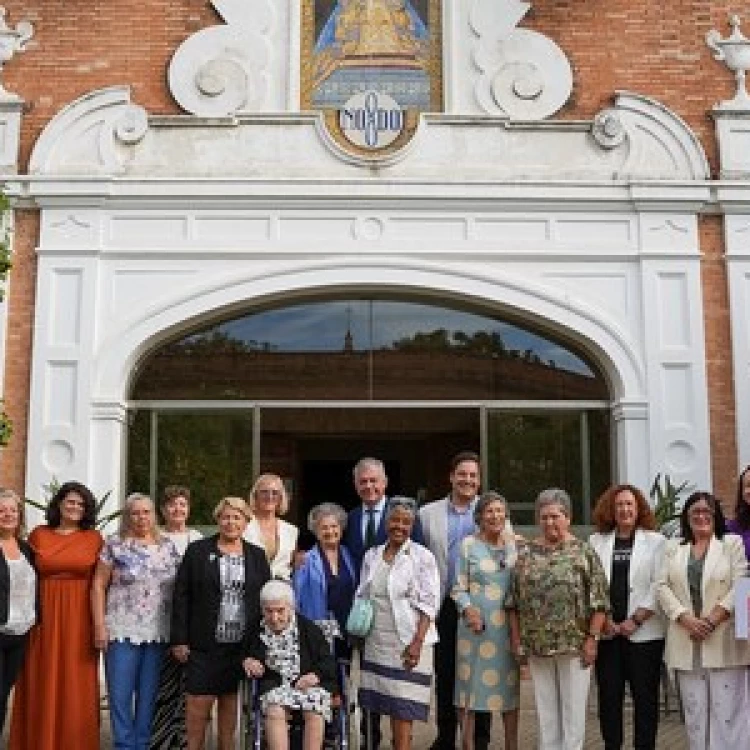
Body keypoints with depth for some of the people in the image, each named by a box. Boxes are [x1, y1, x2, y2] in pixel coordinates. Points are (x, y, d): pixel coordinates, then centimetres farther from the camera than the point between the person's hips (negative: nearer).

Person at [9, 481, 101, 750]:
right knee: (41, 685, 6)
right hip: (44, 615, 1)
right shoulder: (38, 535, 7)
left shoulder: (94, 538, 4)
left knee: (76, 686, 3)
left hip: (79, 618, -1)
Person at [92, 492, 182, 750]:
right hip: (123, 631, -2)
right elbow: (98, 586, 0)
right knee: (120, 694, -2)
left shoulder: (168, 547, 8)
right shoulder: (115, 544, 0)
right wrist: (100, 625, -7)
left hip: (158, 633, 2)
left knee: (148, 695, 7)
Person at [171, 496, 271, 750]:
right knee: (199, 701, -2)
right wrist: (179, 639, -6)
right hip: (204, 643, -2)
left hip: (242, 643, 2)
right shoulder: (197, 551, 2)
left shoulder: (257, 556, 9)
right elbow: (181, 596, 0)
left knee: (230, 699, 9)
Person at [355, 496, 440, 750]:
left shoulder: (422, 557, -3)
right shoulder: (371, 555, 11)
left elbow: (427, 605, -7)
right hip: (376, 643, 4)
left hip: (408, 643, -4)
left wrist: (417, 643, -15)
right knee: (384, 705, 5)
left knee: (402, 709, -5)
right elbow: (361, 598, 17)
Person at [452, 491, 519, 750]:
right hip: (476, 625, -2)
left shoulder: (516, 544, 7)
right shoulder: (468, 545, 0)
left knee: (510, 686, 9)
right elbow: (459, 588, 0)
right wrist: (468, 609, -17)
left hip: (509, 626, 3)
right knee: (472, 683, 1)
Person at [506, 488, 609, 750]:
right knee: (545, 708, 10)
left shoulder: (583, 551, -1)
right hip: (536, 646, 3)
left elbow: (599, 600, -4)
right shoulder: (525, 553, 8)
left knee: (573, 707, 2)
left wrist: (592, 637, -10)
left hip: (574, 644, -3)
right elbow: (514, 601, 9)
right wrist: (516, 639, 4)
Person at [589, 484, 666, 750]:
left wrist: (636, 620, -10)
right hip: (606, 633, 2)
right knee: (608, 696, 5)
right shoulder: (596, 541, 9)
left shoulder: (655, 541, 5)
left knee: (645, 696, 3)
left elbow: (658, 585, -3)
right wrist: (603, 619, -7)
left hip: (644, 632, -1)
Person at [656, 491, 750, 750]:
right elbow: (662, 586, 5)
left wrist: (712, 619, -13)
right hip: (686, 642, 3)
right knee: (694, 711, 7)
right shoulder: (673, 547, 14)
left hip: (724, 641, -3)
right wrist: (686, 618, -10)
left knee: (728, 709, -5)